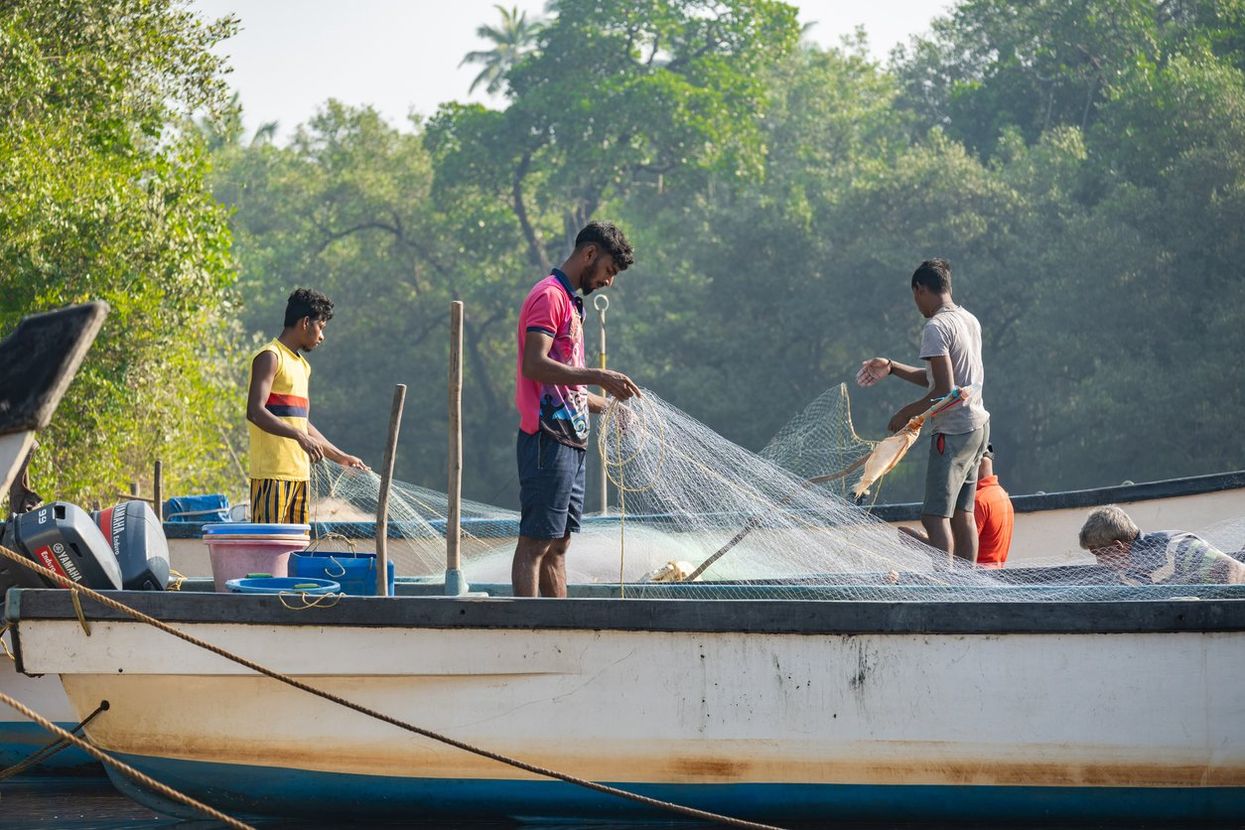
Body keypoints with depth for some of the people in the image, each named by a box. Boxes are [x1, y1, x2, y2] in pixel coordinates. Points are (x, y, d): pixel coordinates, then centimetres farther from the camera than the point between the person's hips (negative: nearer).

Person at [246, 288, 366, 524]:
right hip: (272, 473, -9)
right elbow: (255, 411, -19)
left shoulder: (302, 366, 22)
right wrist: (300, 437, -27)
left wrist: (340, 457, 29)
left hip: (300, 474, 9)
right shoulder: (270, 357, -6)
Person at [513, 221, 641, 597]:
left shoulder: (569, 302, 23)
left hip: (570, 440, 10)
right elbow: (534, 365, -22)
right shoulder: (549, 295, -8)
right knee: (536, 542, -10)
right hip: (548, 440, -10)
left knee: (558, 544, 9)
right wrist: (598, 376, -24)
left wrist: (605, 405, 17)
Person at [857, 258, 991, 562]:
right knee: (962, 513, 12)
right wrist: (892, 367, 22)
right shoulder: (970, 321, 13)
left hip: (954, 431, -9)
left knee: (935, 516, -10)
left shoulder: (936, 328, -15)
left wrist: (907, 413, -8)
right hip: (978, 425, 9)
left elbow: (945, 390, -20)